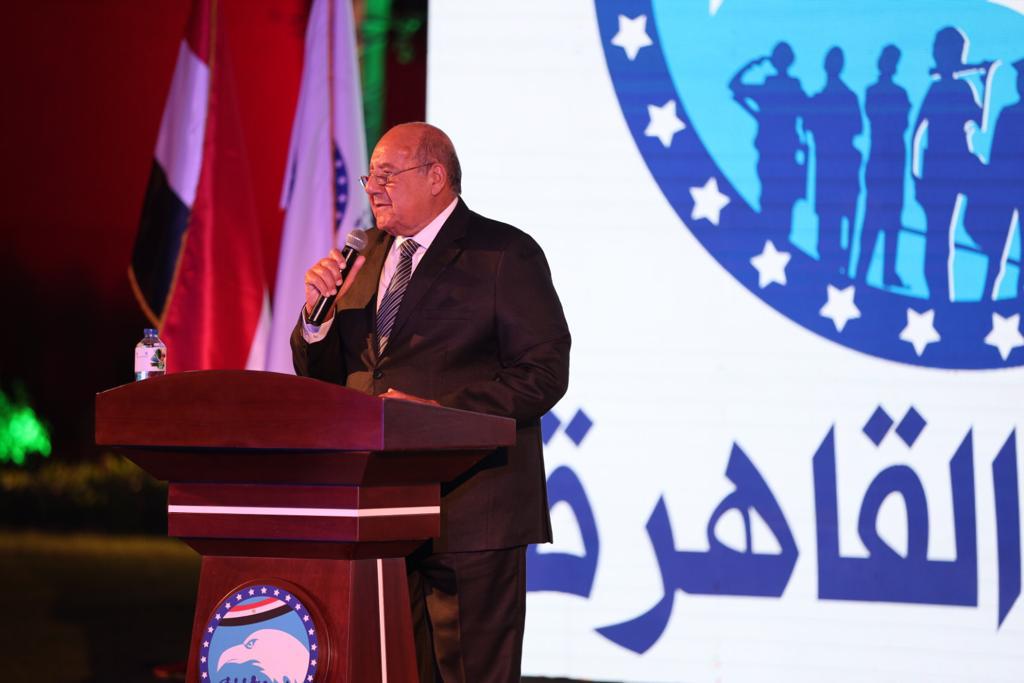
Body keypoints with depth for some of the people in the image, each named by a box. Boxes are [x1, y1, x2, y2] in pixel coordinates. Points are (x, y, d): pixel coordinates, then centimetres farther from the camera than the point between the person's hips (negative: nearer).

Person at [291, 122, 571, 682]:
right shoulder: (366, 257, 17)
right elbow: (319, 377, 18)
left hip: (469, 510, -6)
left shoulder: (506, 254, -2)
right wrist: (317, 309, -2)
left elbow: (544, 373, -10)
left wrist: (441, 411, -19)